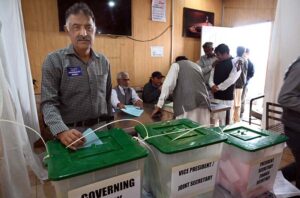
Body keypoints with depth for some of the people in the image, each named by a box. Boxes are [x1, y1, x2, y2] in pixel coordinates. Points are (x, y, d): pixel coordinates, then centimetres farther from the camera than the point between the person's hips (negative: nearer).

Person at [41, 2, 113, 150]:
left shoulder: (103, 61, 4)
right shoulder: (54, 60, -8)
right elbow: (49, 103, -13)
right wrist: (61, 131, -28)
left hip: (101, 128, 4)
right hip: (72, 132, -3)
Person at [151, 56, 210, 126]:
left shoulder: (176, 64, 15)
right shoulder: (197, 66, 32)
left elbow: (168, 84, 0)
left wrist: (159, 105, -2)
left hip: (187, 104, -6)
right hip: (203, 102, 6)